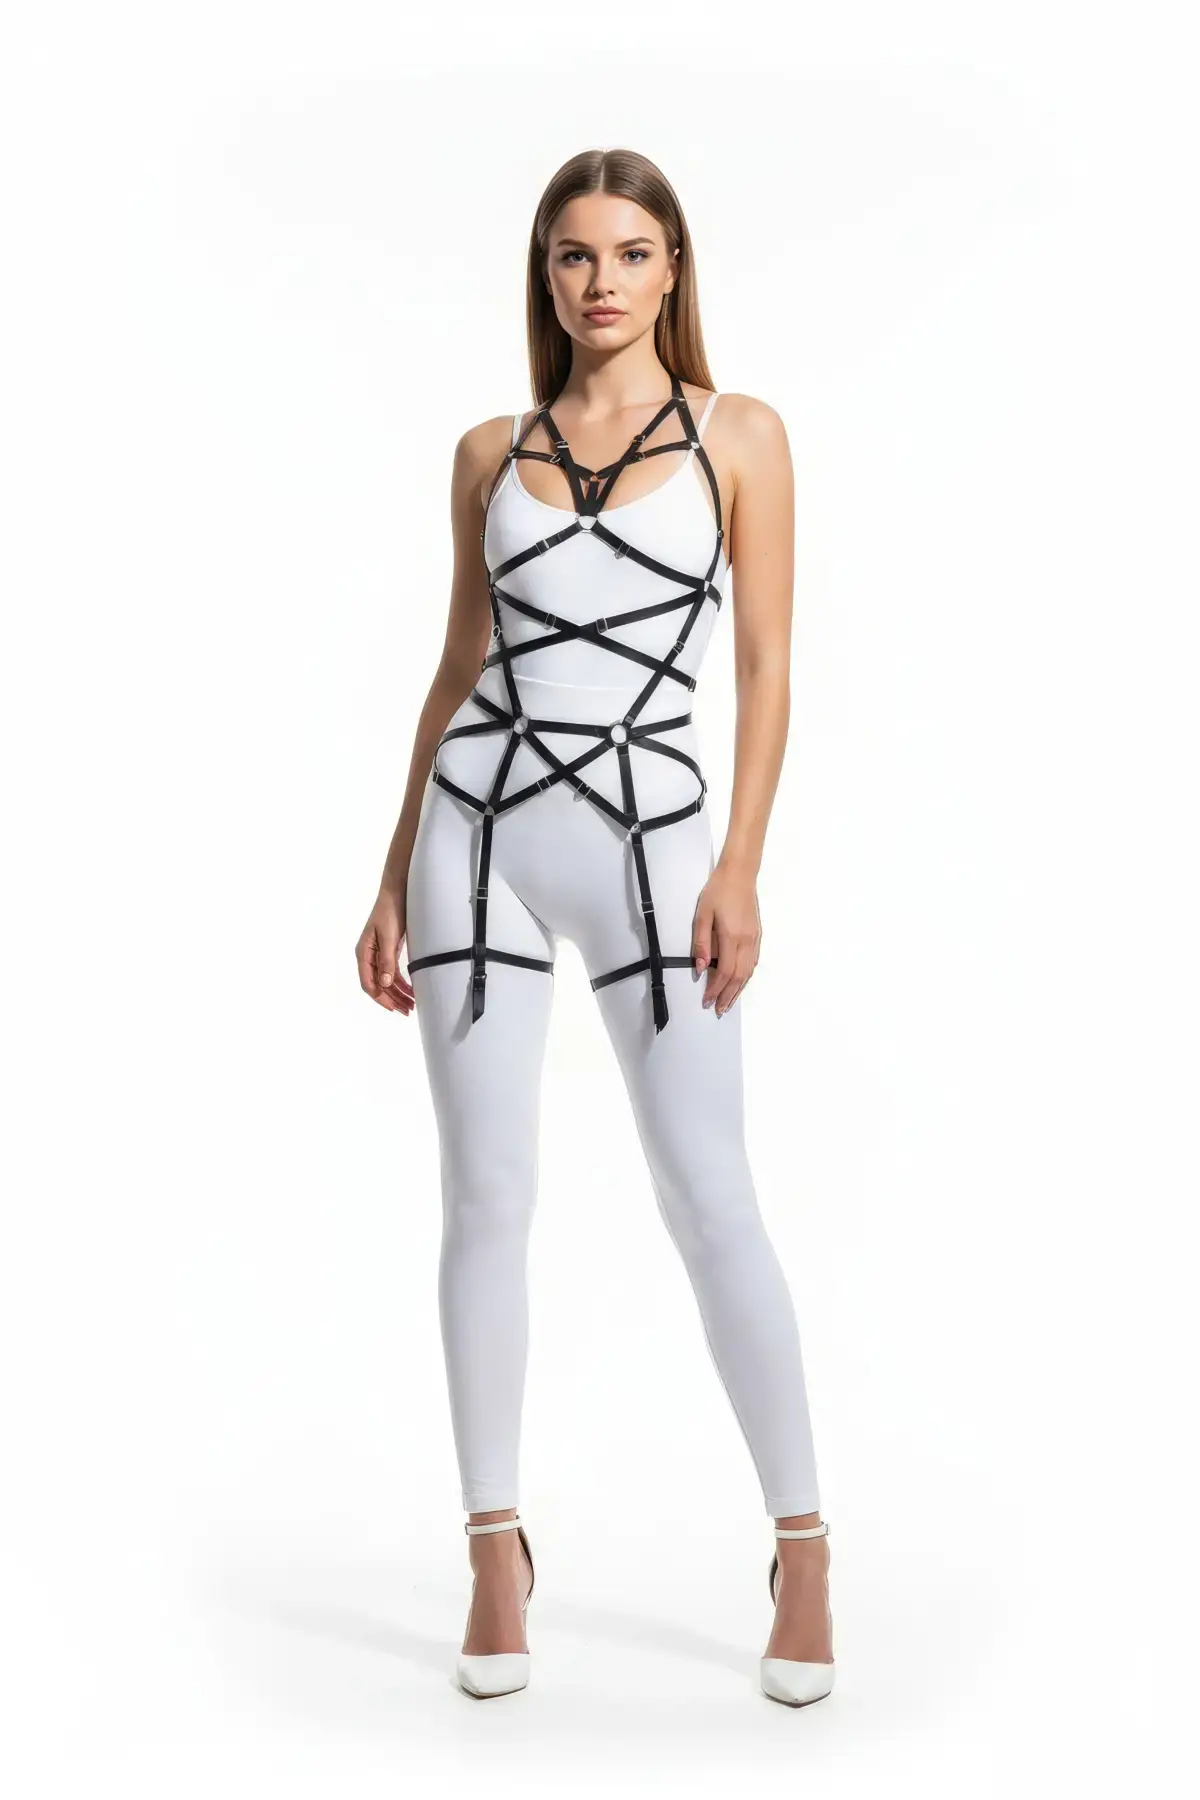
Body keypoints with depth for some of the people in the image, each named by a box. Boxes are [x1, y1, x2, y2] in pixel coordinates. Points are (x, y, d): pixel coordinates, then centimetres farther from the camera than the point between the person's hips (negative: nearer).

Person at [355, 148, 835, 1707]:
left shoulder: (738, 436, 4)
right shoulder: (490, 452, 11)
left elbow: (767, 661, 0)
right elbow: (460, 666, 15)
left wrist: (739, 866, -10)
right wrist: (396, 877, 12)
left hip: (649, 832, -3)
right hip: (480, 826, 3)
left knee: (710, 1200, -4)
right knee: (486, 1195, 3)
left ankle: (803, 1550, 10)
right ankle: (498, 1553, 15)